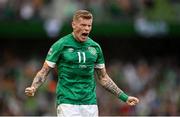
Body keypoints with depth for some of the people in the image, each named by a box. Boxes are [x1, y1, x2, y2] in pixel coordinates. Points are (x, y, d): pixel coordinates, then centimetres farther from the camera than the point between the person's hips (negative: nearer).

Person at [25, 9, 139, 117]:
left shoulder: (95, 47, 11)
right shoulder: (60, 45, -2)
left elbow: (103, 78, 19)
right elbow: (44, 72, 0)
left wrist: (124, 97, 16)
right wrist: (33, 88, -19)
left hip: (90, 103, 4)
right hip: (67, 102, -4)